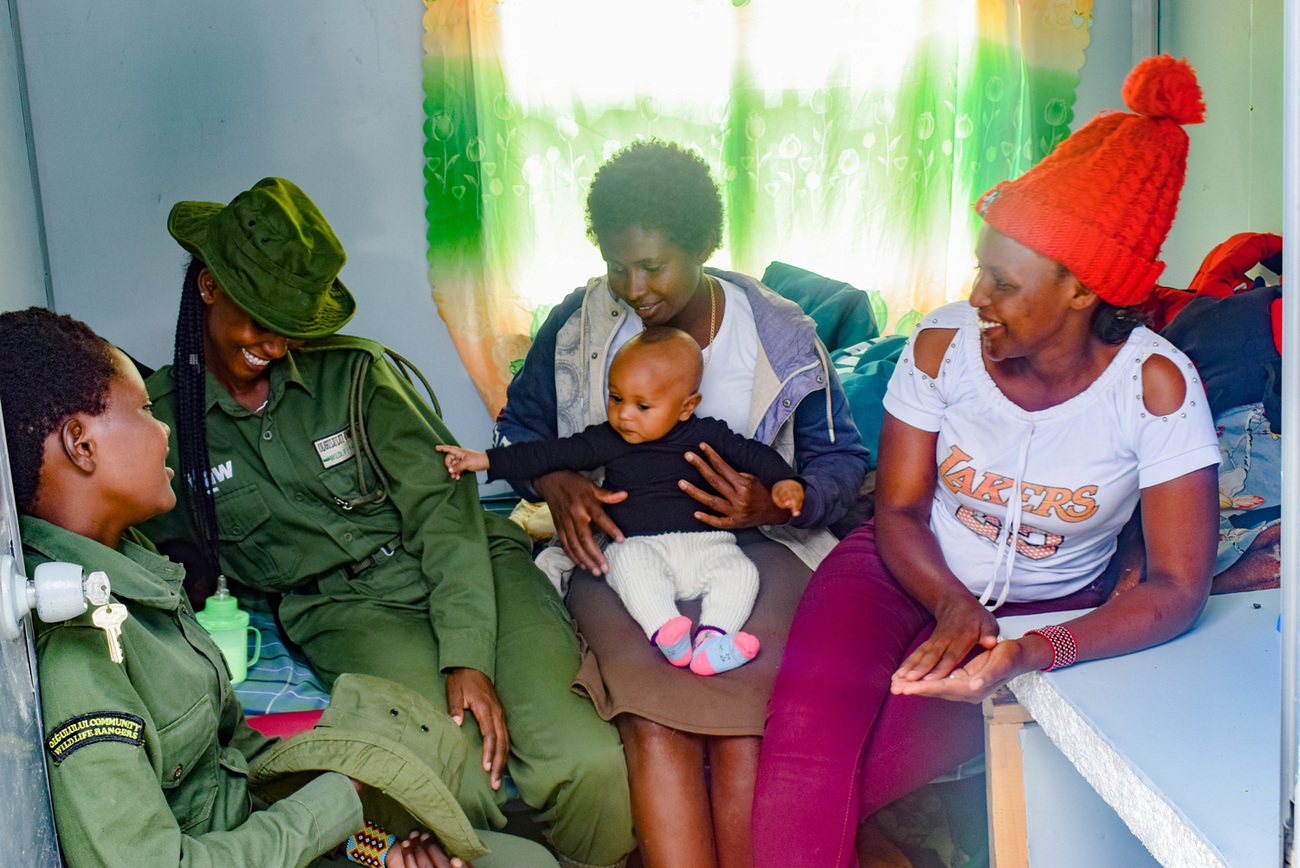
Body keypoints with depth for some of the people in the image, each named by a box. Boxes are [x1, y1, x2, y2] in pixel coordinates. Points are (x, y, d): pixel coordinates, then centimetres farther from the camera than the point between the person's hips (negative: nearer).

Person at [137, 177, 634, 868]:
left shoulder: (352, 371, 2)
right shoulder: (161, 417, 4)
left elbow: (441, 503, -5)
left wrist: (468, 657, -17)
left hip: (468, 570, 1)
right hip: (343, 609, 0)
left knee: (584, 762, -24)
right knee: (458, 786, -32)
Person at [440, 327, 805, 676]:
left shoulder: (706, 435, 5)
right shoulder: (607, 441, 5)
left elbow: (752, 453, 9)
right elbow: (553, 454, 2)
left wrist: (784, 481, -11)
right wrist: (484, 460, -3)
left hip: (705, 544, 1)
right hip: (639, 544, -1)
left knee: (740, 571, -25)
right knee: (630, 560, -33)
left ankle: (712, 642, -37)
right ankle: (665, 631, -44)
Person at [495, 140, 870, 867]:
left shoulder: (780, 336, 1)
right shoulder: (580, 324, 4)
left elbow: (843, 462, 5)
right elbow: (519, 429, 16)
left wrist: (776, 505, -17)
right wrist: (555, 485, -7)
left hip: (753, 541, 0)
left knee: (743, 706, -31)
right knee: (653, 717, -29)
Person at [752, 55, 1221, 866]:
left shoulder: (1156, 386, -17)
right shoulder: (943, 344, -10)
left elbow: (1177, 587, -18)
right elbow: (899, 510, -3)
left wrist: (1033, 654, -33)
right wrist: (952, 606, -23)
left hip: (1044, 615, -1)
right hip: (908, 574, 2)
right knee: (810, 718, -29)